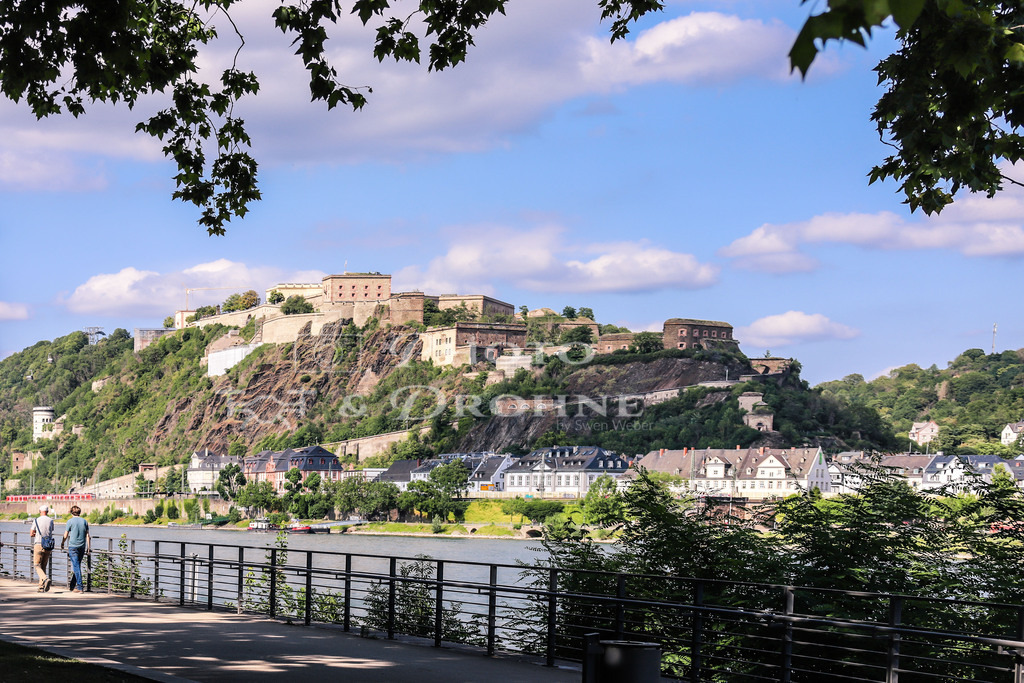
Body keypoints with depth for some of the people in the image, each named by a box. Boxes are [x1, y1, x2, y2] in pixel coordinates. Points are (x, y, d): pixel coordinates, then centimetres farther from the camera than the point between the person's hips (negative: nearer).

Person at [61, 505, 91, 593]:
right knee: (78, 566, 15)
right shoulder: (84, 521, 8)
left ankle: (80, 586, -12)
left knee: (76, 566, -6)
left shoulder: (70, 521, -4)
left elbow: (65, 535, -1)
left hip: (73, 546, -4)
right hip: (82, 546, 4)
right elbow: (87, 535, 7)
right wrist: (88, 547, 10)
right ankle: (72, 585, 24)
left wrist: (62, 544, 16)